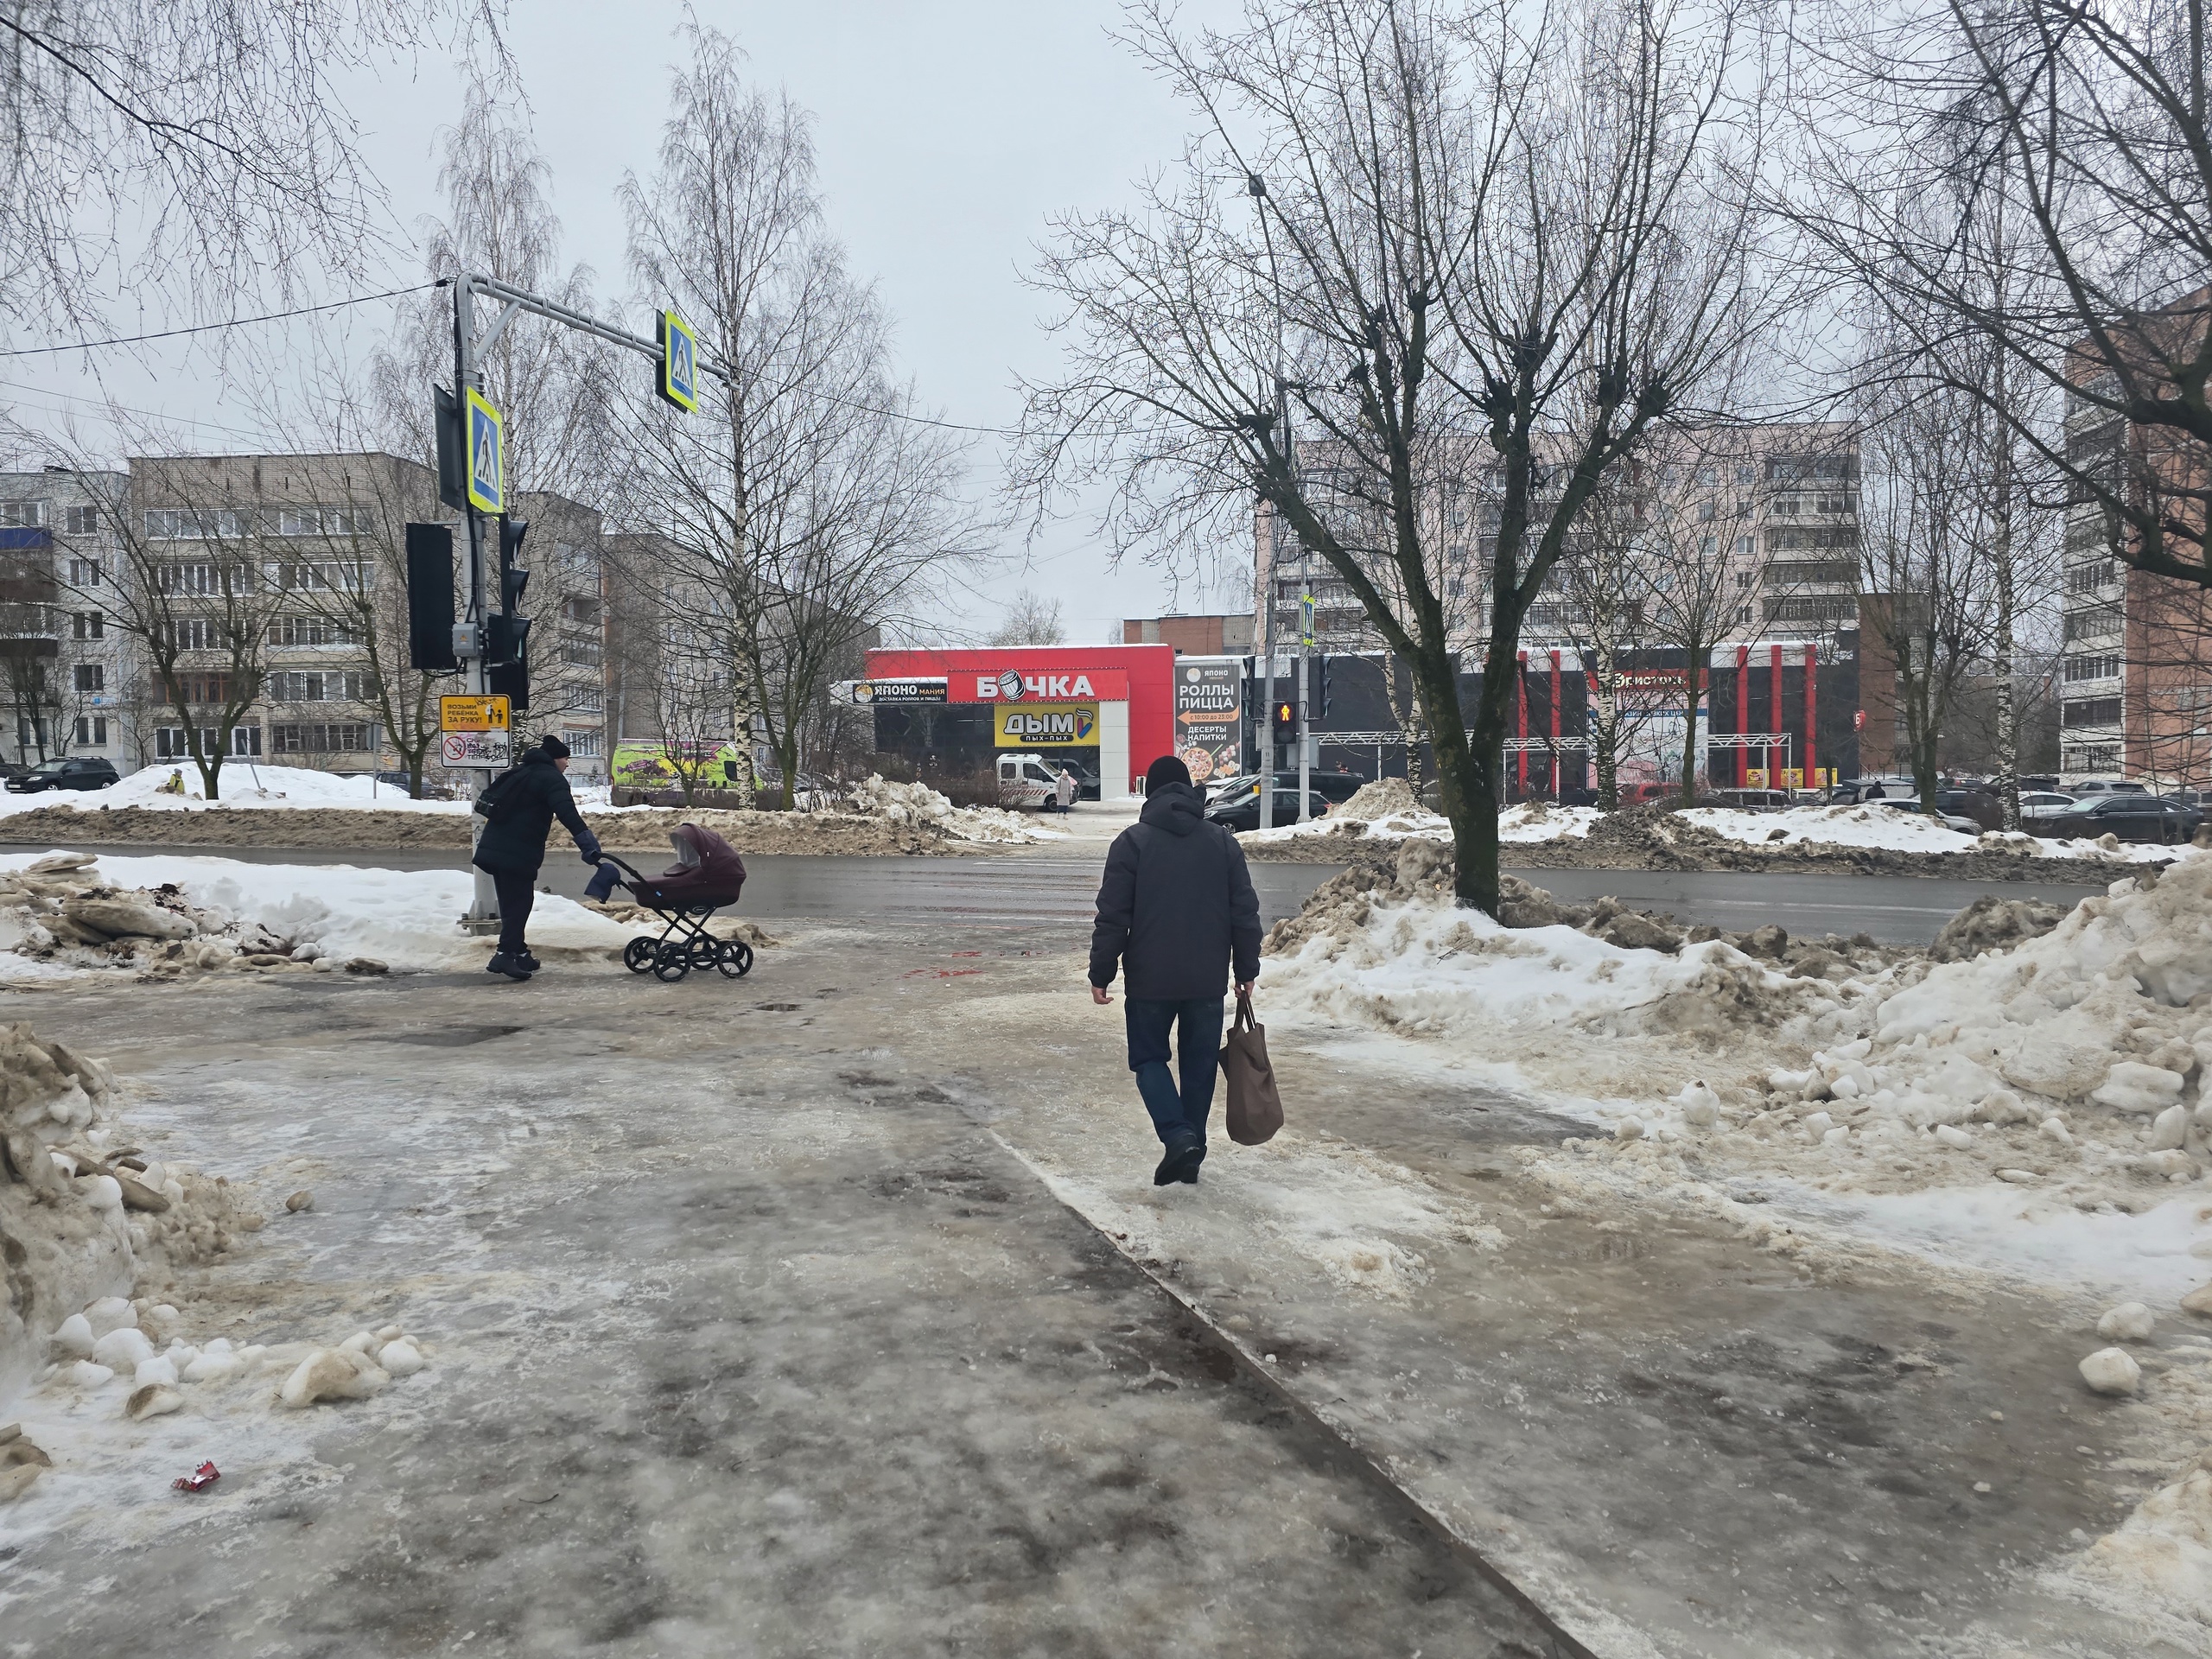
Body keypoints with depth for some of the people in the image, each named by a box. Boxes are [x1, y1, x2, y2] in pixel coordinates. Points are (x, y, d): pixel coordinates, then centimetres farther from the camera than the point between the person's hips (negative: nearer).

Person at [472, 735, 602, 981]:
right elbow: (567, 814, -23)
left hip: (494, 847, 9)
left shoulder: (521, 773, 23)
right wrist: (588, 843, -31)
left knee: (512, 903, 16)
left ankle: (518, 952, 23)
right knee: (519, 902, -7)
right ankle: (505, 954, -16)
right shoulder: (551, 778, -7)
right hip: (517, 853, -9)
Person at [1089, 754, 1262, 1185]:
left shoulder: (1132, 842, -5)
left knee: (1149, 1058, 11)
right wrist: (1247, 970, 13)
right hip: (1208, 980, 3)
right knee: (1199, 1064, 13)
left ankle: (1178, 1136, -9)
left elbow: (1112, 917, -8)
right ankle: (1191, 1155, 18)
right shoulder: (1223, 841, 5)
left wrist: (1100, 974, -1)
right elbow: (1245, 913, 6)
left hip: (1150, 979, -3)